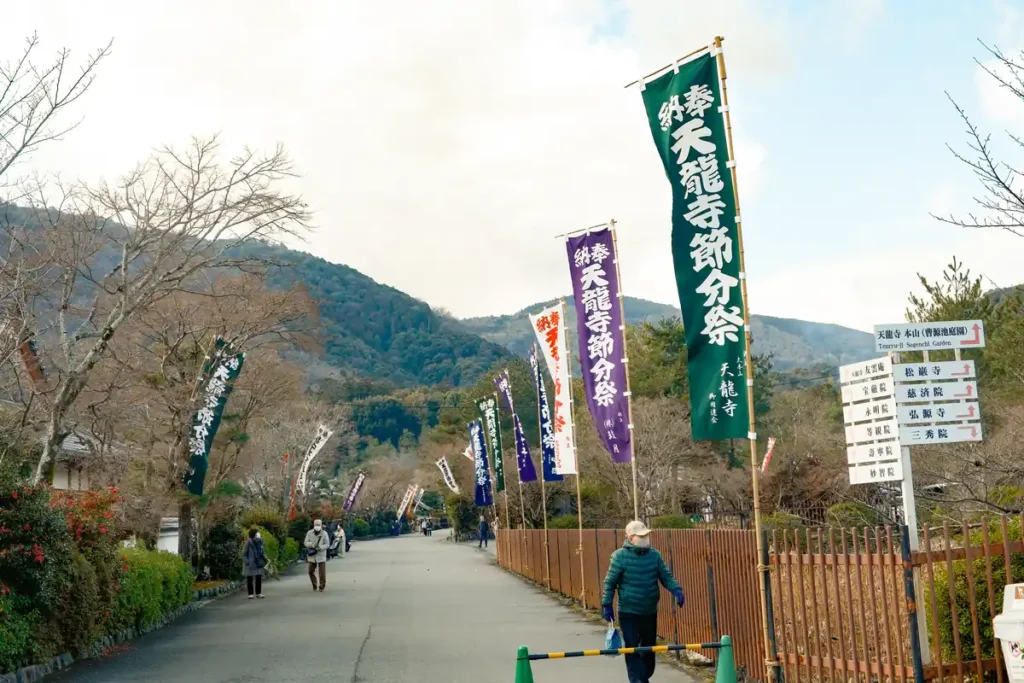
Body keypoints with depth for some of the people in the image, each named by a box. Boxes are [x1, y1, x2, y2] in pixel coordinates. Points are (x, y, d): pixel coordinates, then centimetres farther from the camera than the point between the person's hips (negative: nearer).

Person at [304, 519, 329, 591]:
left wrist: (320, 548, -22)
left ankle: (322, 587, 11)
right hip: (312, 555, 2)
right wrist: (312, 544, -22)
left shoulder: (324, 533, -6)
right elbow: (306, 543, -1)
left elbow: (327, 544, -4)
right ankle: (314, 585, 25)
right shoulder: (309, 533, -2)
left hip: (321, 555, -2)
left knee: (322, 572, -4)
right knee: (311, 571, 4)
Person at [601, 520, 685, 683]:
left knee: (649, 647, 15)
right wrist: (607, 604, -9)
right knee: (632, 648, -6)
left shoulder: (655, 555, -1)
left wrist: (676, 590, -17)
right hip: (629, 613, -4)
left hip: (650, 612, 4)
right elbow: (610, 582, -7)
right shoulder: (620, 556, -12)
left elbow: (666, 577, 0)